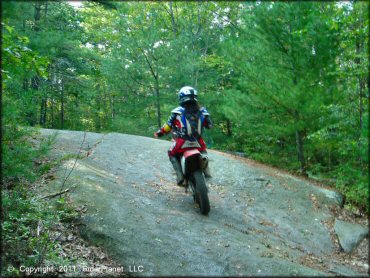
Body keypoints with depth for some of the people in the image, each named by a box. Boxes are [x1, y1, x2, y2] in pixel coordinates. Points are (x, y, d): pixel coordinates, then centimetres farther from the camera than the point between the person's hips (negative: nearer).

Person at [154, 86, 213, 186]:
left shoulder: (178, 111, -5)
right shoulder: (202, 110, 3)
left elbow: (168, 126, 0)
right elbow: (209, 125, 10)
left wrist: (159, 133, 18)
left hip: (182, 142, -3)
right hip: (198, 142, 3)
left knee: (172, 154, 25)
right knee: (203, 151, 36)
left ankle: (180, 175, 5)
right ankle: (206, 170, 15)